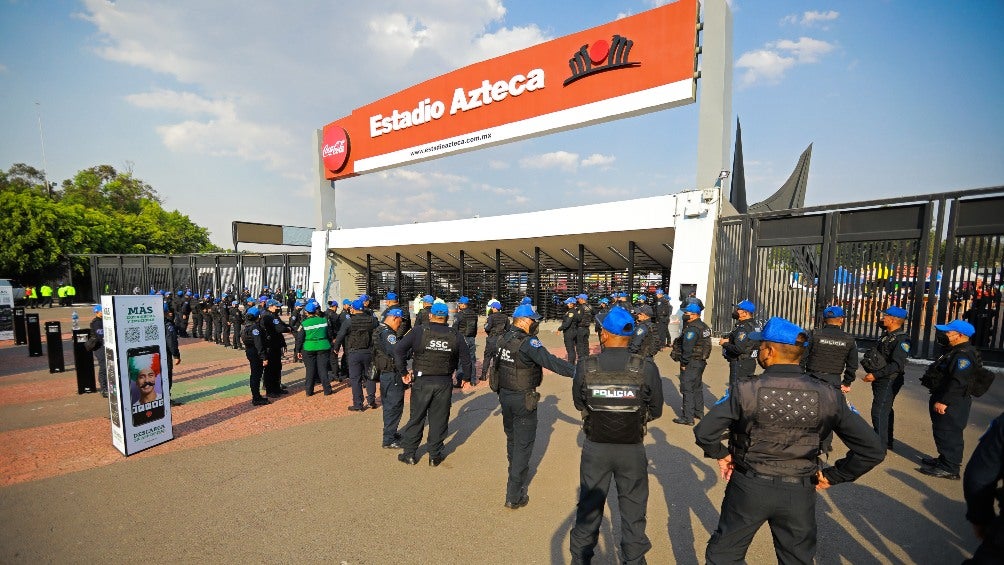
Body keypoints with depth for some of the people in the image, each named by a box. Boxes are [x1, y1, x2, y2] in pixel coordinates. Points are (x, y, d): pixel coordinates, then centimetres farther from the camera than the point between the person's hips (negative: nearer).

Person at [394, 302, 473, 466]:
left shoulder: (419, 331, -8)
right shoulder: (454, 336, -1)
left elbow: (399, 350, -14)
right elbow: (466, 360, 3)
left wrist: (403, 372, -6)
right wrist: (466, 378, 17)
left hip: (422, 382, -1)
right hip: (445, 383, 1)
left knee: (416, 417, 14)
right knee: (439, 419, 13)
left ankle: (409, 454, 24)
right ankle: (435, 456, 23)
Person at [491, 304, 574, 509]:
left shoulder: (503, 338, 4)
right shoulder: (528, 342, -22)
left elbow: (493, 357, 21)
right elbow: (549, 361, -33)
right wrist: (576, 371, -36)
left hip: (504, 395, 8)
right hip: (522, 399, -8)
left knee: (512, 438, 24)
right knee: (524, 444, 3)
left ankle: (518, 473, 46)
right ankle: (514, 496, 8)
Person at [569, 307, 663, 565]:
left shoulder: (585, 366, -17)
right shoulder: (646, 368, -17)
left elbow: (579, 402, -2)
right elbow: (655, 410, -4)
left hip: (595, 448, 1)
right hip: (632, 449, -1)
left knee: (589, 508, 22)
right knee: (633, 512, 21)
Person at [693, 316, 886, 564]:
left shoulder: (745, 390, -20)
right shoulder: (827, 395, -10)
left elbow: (704, 432, -22)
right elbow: (873, 450, -7)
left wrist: (721, 454, -2)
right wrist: (832, 476, 4)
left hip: (748, 488, -3)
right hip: (799, 493, 3)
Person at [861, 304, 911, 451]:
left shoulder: (902, 339, -17)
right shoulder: (886, 336, 12)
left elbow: (897, 365, -24)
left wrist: (876, 375, -24)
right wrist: (872, 372, 14)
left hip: (889, 381, -9)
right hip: (880, 379, 9)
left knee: (879, 412, -8)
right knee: (885, 410, 18)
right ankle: (887, 441, 31)